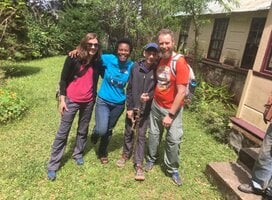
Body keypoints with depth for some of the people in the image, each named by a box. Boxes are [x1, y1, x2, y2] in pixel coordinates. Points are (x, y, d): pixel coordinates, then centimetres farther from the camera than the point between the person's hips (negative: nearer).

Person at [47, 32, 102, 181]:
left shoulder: (97, 61, -1)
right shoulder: (73, 59, -11)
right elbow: (63, 79, -7)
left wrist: (94, 97, 10)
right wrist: (62, 99, -9)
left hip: (89, 102, 3)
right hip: (72, 100, -3)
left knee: (83, 131, 15)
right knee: (63, 132, 1)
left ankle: (78, 154, 37)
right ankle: (53, 165, 13)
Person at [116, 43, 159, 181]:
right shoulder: (136, 67, -5)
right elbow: (129, 88, -2)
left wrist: (149, 96, -21)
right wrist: (129, 107, -4)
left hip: (146, 109, -1)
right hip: (132, 107, 2)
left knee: (141, 136, 4)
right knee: (128, 133, 15)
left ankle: (139, 165, 15)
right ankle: (126, 154, 38)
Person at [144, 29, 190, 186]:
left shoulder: (180, 63, -20)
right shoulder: (159, 60, 1)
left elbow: (181, 92, -21)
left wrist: (170, 115, -19)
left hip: (172, 109, -5)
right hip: (156, 105, 6)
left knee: (174, 140, 1)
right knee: (154, 134, 17)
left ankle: (173, 169, 23)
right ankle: (152, 159, 39)